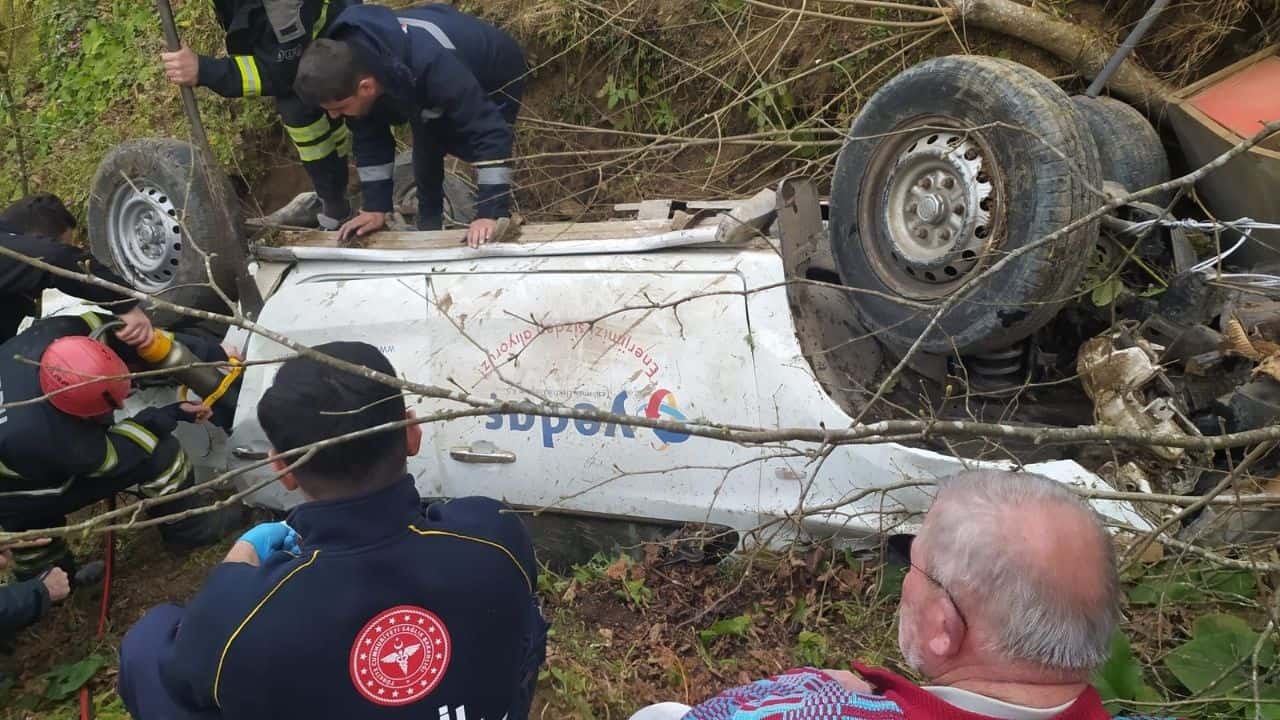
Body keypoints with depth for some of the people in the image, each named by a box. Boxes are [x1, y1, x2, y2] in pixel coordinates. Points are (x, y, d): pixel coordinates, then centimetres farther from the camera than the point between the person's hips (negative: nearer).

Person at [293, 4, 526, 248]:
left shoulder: (434, 65, -51)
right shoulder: (348, 71, -28)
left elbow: (489, 132, -49)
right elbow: (370, 137, -14)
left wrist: (491, 214, -52)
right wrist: (375, 207, -18)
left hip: (495, 79, -6)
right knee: (425, 159, 10)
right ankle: (429, 231, 34)